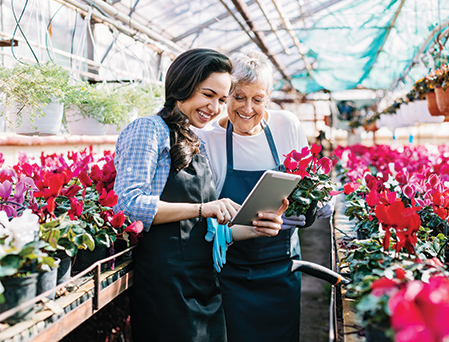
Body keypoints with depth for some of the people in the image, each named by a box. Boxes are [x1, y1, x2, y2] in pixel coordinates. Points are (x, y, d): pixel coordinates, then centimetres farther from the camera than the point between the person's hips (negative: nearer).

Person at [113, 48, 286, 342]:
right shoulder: (149, 129, -6)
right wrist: (201, 209, -23)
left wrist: (254, 229, 1)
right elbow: (128, 203, -19)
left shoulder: (198, 147, 17)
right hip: (164, 285, -7)